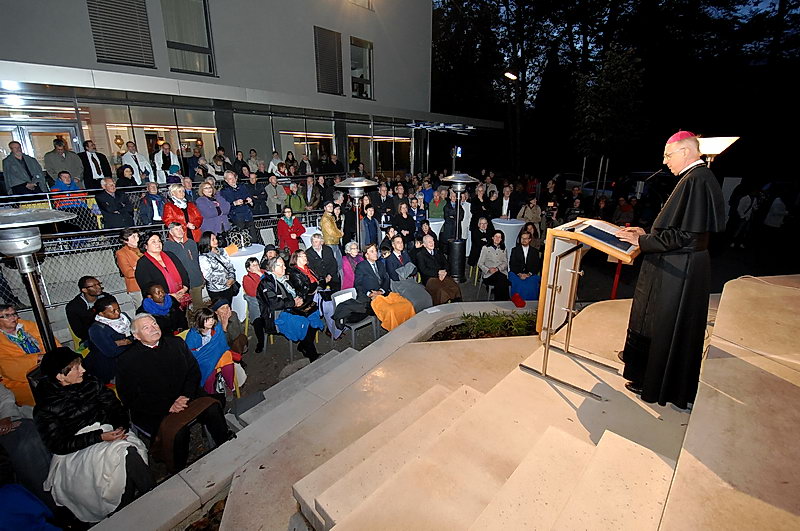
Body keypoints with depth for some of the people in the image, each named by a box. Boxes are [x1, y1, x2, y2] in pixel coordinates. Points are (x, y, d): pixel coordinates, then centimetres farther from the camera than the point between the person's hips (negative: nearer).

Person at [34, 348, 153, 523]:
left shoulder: (91, 383, 5)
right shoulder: (44, 410, -4)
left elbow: (115, 407, 8)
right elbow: (59, 446, -8)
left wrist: (121, 427, -12)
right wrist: (100, 437, -20)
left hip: (107, 433, 3)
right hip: (75, 451, -3)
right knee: (124, 452, -34)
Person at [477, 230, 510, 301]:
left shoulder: (503, 249, 21)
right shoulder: (486, 248, 10)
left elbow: (505, 263, 11)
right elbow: (480, 263, 5)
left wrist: (498, 268, -9)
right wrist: (488, 270, -13)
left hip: (501, 272, 3)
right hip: (489, 274, -3)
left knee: (503, 280, -33)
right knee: (501, 280, -33)